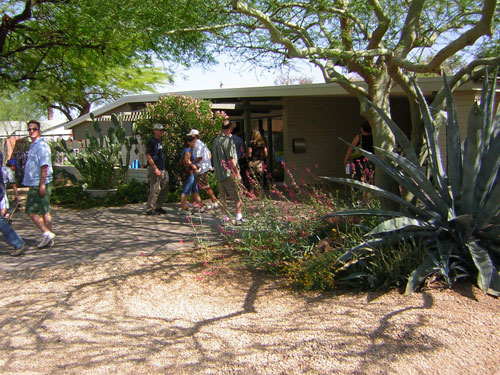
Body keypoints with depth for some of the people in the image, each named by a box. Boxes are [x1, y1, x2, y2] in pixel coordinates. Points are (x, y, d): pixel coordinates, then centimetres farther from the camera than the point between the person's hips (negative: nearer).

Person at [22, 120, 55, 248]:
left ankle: (47, 233, -4)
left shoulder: (41, 145, -13)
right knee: (44, 211, 10)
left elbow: (44, 166, -21)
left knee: (31, 211, -6)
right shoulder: (33, 146, 19)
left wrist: (42, 184, -24)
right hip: (35, 184, 10)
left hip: (39, 184, -10)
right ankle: (49, 238, 15)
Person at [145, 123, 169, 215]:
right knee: (155, 190, -8)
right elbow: (148, 156, -17)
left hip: (161, 169, 10)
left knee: (165, 188, 14)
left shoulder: (159, 141, 17)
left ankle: (158, 207, 23)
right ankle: (149, 209, 0)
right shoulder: (151, 141, -11)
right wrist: (155, 168, -20)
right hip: (154, 169, -9)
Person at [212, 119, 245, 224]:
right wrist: (236, 170, -9)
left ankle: (224, 217, 16)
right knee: (237, 196, -1)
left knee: (222, 196, 12)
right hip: (228, 173, -8)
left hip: (219, 173, 8)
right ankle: (239, 217, -2)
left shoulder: (215, 140, 11)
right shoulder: (228, 140, -14)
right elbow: (230, 158, -17)